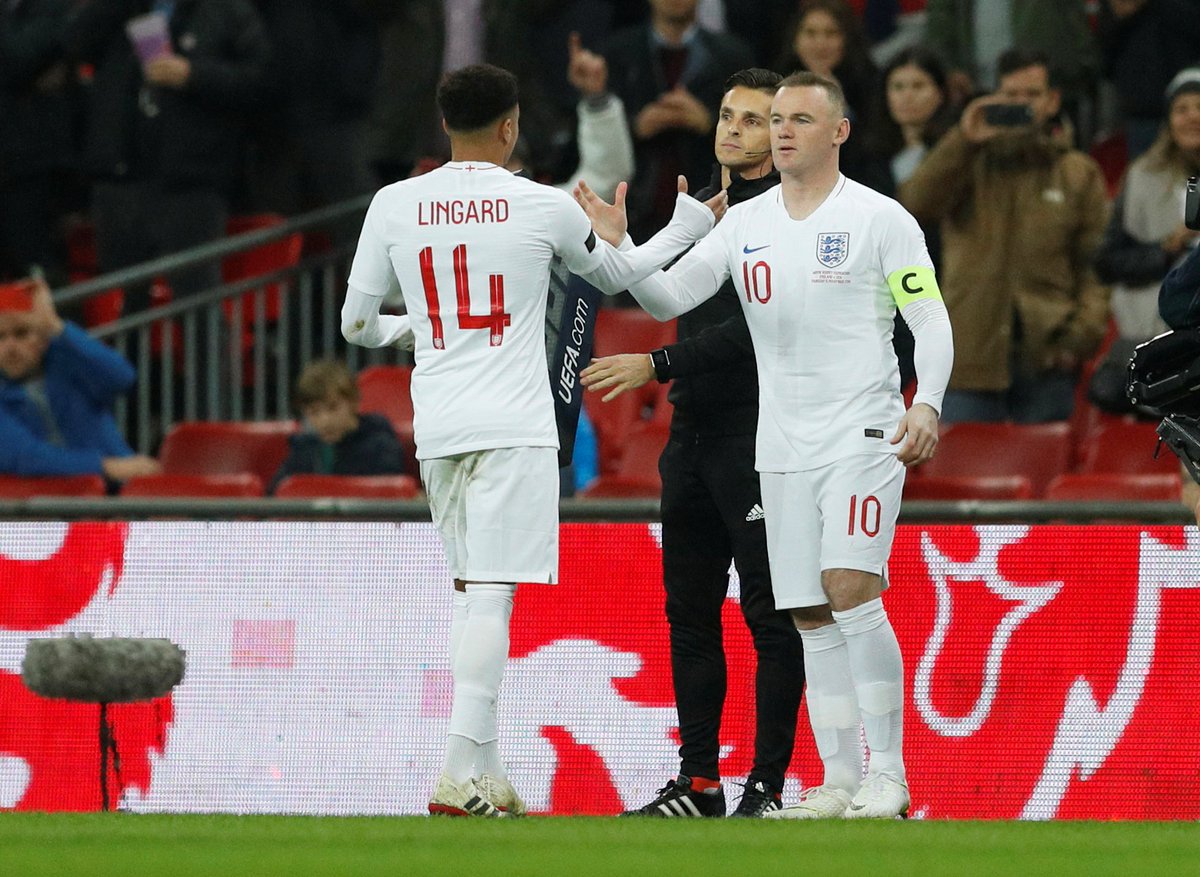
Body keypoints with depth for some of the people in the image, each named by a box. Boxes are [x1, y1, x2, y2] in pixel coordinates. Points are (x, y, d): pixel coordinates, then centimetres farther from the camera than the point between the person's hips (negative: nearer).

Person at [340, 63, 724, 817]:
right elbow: (616, 276, 17)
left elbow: (357, 323, 12)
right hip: (513, 426, -4)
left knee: (470, 591, 15)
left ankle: (487, 776, 15)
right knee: (492, 595, -9)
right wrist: (693, 222, 33)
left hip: (436, 427, 4)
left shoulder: (394, 205, 4)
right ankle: (460, 777, -19)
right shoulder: (544, 206, -2)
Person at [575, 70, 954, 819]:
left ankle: (888, 774, -14)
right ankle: (839, 781, 10)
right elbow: (666, 298, 12)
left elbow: (931, 320, -5)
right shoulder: (746, 223, 11)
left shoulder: (880, 218, -4)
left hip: (864, 434, -6)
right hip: (784, 446, 6)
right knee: (812, 617, 4)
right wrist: (618, 245, -5)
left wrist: (927, 404, -20)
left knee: (851, 589, -19)